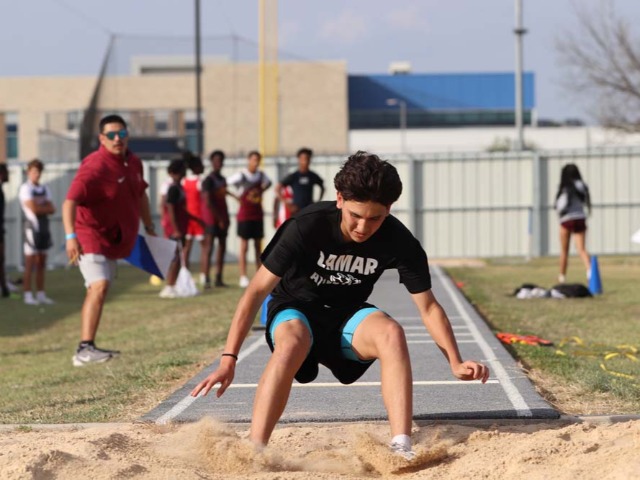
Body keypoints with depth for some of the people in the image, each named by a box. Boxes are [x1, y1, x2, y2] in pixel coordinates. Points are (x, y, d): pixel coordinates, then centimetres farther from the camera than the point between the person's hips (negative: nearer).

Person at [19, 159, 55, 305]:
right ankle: (28, 295, -5)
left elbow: (52, 209, 7)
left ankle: (41, 295, 13)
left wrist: (40, 206, -9)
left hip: (44, 227, 7)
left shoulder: (44, 189, 16)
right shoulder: (25, 188, -6)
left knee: (41, 264, 9)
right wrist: (45, 206, -2)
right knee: (30, 264, -7)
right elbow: (33, 208, -17)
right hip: (32, 227, -7)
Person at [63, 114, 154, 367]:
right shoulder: (94, 166, -21)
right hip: (91, 236, -9)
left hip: (113, 239, 9)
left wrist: (149, 227, 27)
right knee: (99, 286, -24)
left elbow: (140, 195, 25)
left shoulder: (133, 162, 6)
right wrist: (71, 236, -43)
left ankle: (87, 349, 29)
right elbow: (70, 201, -31)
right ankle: (85, 350, -30)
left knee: (98, 290, 17)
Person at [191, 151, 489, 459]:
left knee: (391, 333, -31)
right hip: (295, 308, -2)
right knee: (292, 343, -38)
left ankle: (401, 449, -35)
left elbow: (428, 307, -10)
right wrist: (228, 359, -29)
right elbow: (257, 291, -23)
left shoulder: (399, 242, -19)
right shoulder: (308, 226, -26)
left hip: (346, 315, 2)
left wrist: (456, 363, -24)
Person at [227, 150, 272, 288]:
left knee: (258, 246, 9)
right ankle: (243, 277, -4)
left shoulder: (261, 175, 4)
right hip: (245, 215, -5)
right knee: (244, 246, -4)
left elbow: (268, 183, 25)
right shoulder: (241, 176, -12)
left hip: (258, 215, 5)